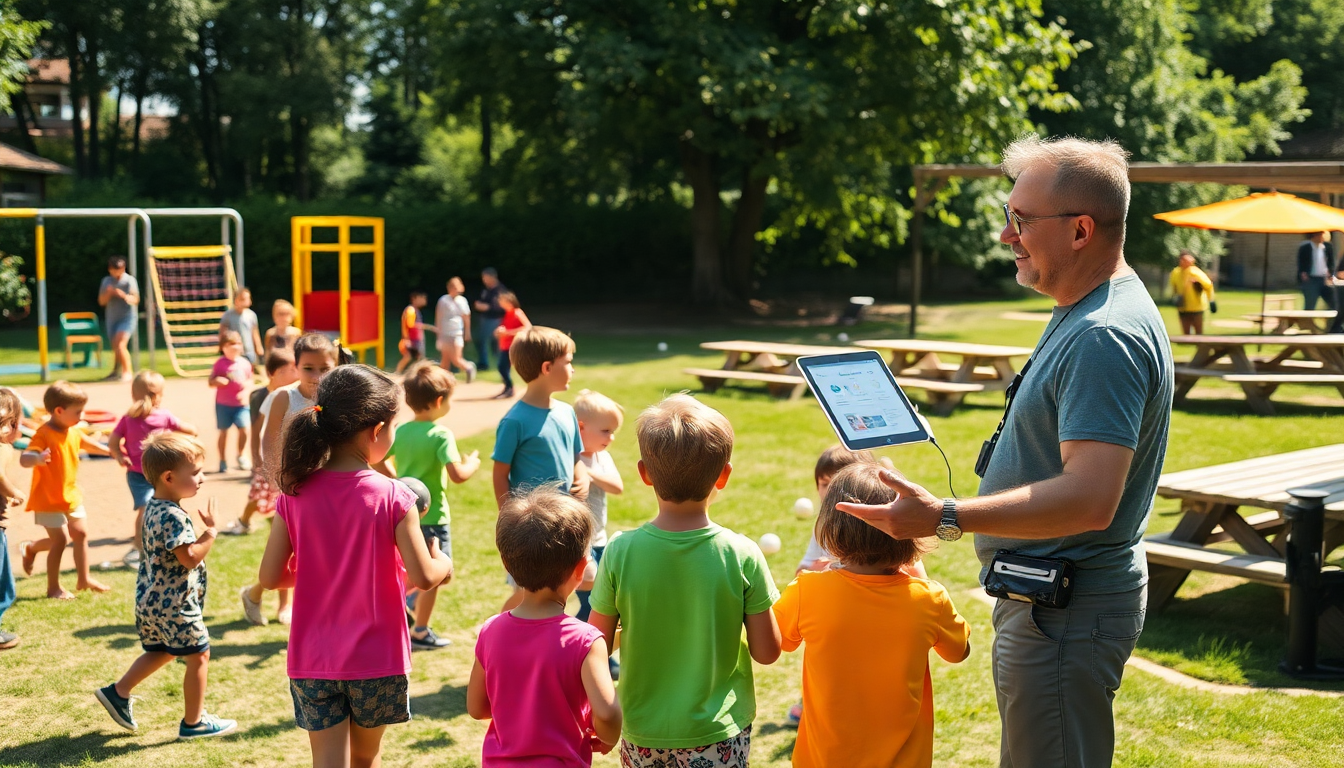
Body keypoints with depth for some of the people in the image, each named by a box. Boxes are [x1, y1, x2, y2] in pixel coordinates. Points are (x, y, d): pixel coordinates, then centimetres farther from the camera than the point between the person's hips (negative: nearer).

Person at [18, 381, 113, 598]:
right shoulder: (44, 434, -24)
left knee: (80, 534, 12)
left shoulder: (74, 432, 3)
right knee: (60, 539, -6)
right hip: (48, 499, -8)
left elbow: (86, 442, 26)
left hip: (71, 496, 8)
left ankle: (83, 579, 28)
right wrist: (37, 459, -59)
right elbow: (24, 459, -36)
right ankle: (53, 587, 10)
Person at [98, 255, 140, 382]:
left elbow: (135, 300, -15)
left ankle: (127, 373, -19)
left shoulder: (129, 280, -6)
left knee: (120, 344, -22)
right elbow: (101, 301, 7)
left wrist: (124, 295, -35)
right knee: (115, 347, 13)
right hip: (112, 318, 5)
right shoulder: (107, 281, 8)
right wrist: (108, 293, -14)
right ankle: (116, 371, 33)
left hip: (127, 318, -5)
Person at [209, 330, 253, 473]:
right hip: (223, 404, -2)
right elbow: (211, 382, -3)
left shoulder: (245, 364, 1)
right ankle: (223, 460, 18)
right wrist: (217, 381, -25)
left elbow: (250, 380, 9)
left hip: (241, 403, 2)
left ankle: (241, 456, 17)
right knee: (224, 431, 5)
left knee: (244, 429, -8)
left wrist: (246, 390, -10)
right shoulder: (220, 363, -6)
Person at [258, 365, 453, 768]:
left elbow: (270, 576, -4)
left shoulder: (295, 496, -6)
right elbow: (423, 576, -16)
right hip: (377, 659, -1)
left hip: (312, 660, 1)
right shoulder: (392, 497, -14)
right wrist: (444, 563, 6)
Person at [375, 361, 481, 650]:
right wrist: (473, 463, -6)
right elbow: (457, 475, -26)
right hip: (432, 515, -6)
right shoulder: (441, 434, -17)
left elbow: (377, 461, 10)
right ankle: (420, 633, 15)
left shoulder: (400, 431, 2)